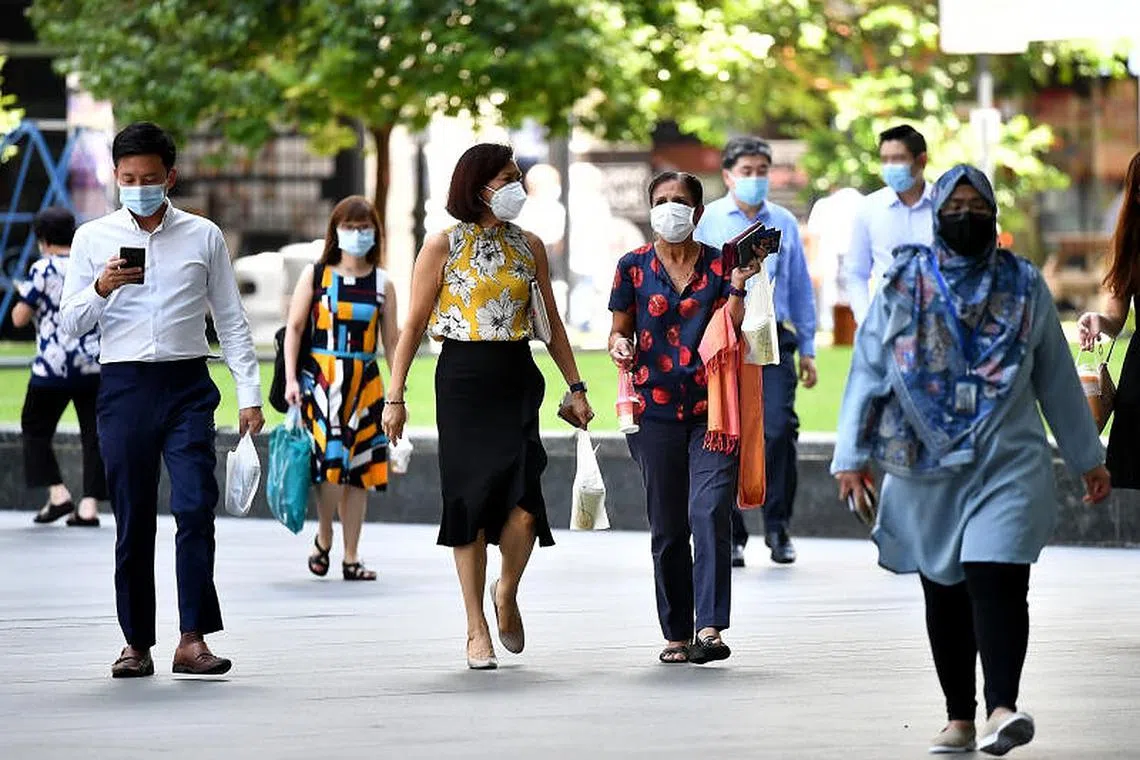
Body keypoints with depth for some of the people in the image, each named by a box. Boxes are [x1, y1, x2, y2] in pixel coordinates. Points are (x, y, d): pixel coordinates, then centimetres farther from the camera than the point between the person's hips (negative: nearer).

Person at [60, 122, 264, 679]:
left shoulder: (203, 237, 8)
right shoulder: (93, 238, 8)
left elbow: (231, 320, 11)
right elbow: (70, 323, 6)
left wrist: (249, 395, 4)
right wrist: (101, 288, -14)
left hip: (187, 386, 0)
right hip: (124, 386, 1)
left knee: (195, 509, -12)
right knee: (133, 521, 3)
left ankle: (192, 639, -12)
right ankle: (137, 642, 10)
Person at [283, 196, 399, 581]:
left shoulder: (382, 283, 8)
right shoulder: (315, 275, 4)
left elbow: (391, 340, 10)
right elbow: (294, 328, 2)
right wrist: (291, 378, -7)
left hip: (365, 382, 3)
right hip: (321, 378, -3)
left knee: (359, 470, 3)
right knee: (331, 460, -16)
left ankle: (351, 557, 10)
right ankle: (323, 539, 7)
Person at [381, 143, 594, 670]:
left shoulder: (529, 247, 10)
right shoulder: (443, 247, -1)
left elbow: (551, 322, 17)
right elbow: (414, 325, 0)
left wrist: (575, 387, 12)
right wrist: (395, 396, -4)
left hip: (517, 379, 2)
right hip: (463, 380, -2)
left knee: (523, 504, -13)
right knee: (471, 501, -1)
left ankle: (507, 593, 16)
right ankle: (477, 630, 9)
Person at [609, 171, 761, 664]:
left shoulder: (719, 265, 5)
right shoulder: (633, 267, 8)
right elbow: (620, 330, 13)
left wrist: (737, 288, -12)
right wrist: (620, 346, -8)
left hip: (712, 409, -1)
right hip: (655, 411, 2)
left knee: (709, 512, -16)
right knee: (667, 527, 5)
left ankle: (710, 629, -20)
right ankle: (677, 633, 14)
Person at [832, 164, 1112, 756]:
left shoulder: (1025, 287, 8)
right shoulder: (904, 285, 6)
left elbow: (1057, 378, 14)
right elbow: (868, 370, 5)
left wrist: (1087, 457, 17)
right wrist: (852, 456, -2)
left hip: (1007, 464, -1)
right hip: (926, 466, 1)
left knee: (997, 580, -17)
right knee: (944, 593, 6)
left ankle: (1001, 709, -27)